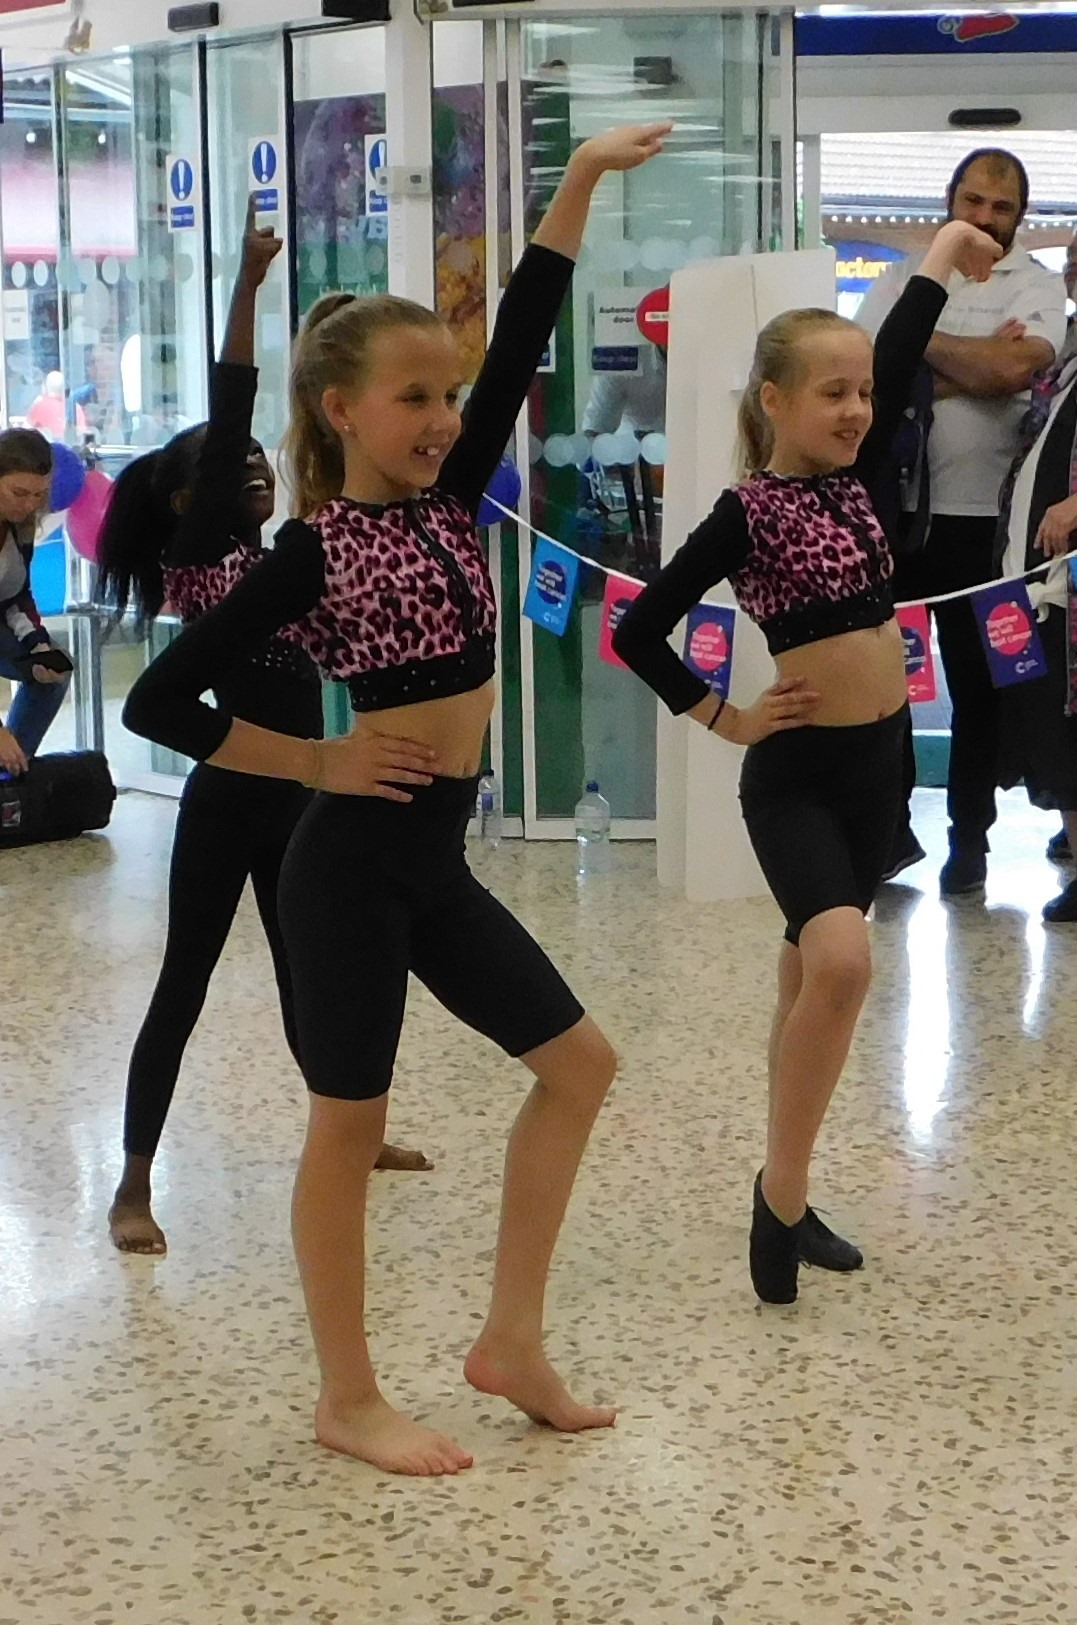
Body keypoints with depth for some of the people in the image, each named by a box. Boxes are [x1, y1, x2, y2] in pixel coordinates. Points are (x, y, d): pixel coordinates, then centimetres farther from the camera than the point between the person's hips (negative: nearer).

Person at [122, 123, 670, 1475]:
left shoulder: (448, 504, 6)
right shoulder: (311, 553, -11)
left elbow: (520, 345, 1)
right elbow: (159, 702, -12)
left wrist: (581, 181, -3)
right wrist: (320, 763, -9)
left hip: (437, 860, 8)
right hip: (354, 861, -8)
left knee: (578, 1066, 10)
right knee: (349, 1119, 3)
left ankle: (511, 1342, 20)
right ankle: (348, 1401, 17)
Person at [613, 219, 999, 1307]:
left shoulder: (854, 479, 6)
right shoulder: (746, 513, -11)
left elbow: (898, 361, 15)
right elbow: (639, 631, -9)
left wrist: (945, 252, 22)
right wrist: (725, 720, -6)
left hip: (880, 757, 7)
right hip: (795, 772, -7)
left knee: (812, 979, 14)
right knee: (840, 962, -26)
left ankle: (786, 1200, 23)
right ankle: (781, 1192, -11)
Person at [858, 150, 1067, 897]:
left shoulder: (1037, 285, 1)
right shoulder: (902, 279, 9)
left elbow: (1013, 368, -18)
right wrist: (972, 364, -12)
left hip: (981, 517, -2)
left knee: (976, 683, 7)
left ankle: (970, 836, 18)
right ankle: (890, 824, 21)